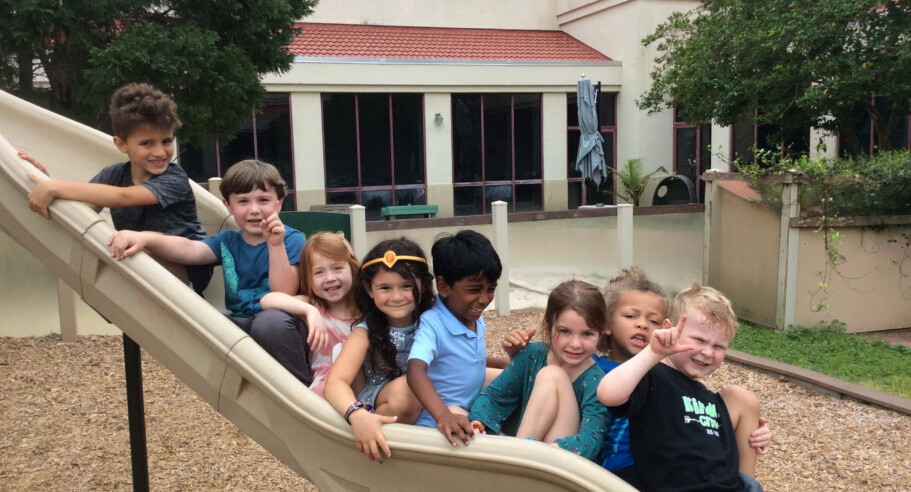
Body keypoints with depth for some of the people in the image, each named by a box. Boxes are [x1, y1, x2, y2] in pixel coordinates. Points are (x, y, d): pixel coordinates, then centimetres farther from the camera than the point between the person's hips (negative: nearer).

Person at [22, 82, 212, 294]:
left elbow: (122, 197, -34)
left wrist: (55, 188, -36)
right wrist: (46, 180, -25)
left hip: (187, 269, -6)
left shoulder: (174, 178, -19)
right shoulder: (113, 175, -1)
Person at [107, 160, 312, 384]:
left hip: (283, 328, -4)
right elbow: (189, 250, -11)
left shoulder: (291, 239, -5)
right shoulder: (227, 241, 8)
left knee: (271, 320, -37)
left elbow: (284, 295, -16)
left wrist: (276, 245, -27)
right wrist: (145, 237, -29)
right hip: (242, 328, 4)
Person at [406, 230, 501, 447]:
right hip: (439, 422, -6)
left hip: (473, 417, 6)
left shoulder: (477, 320, 3)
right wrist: (444, 415, -47)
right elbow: (416, 370, -33)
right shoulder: (432, 324, -18)